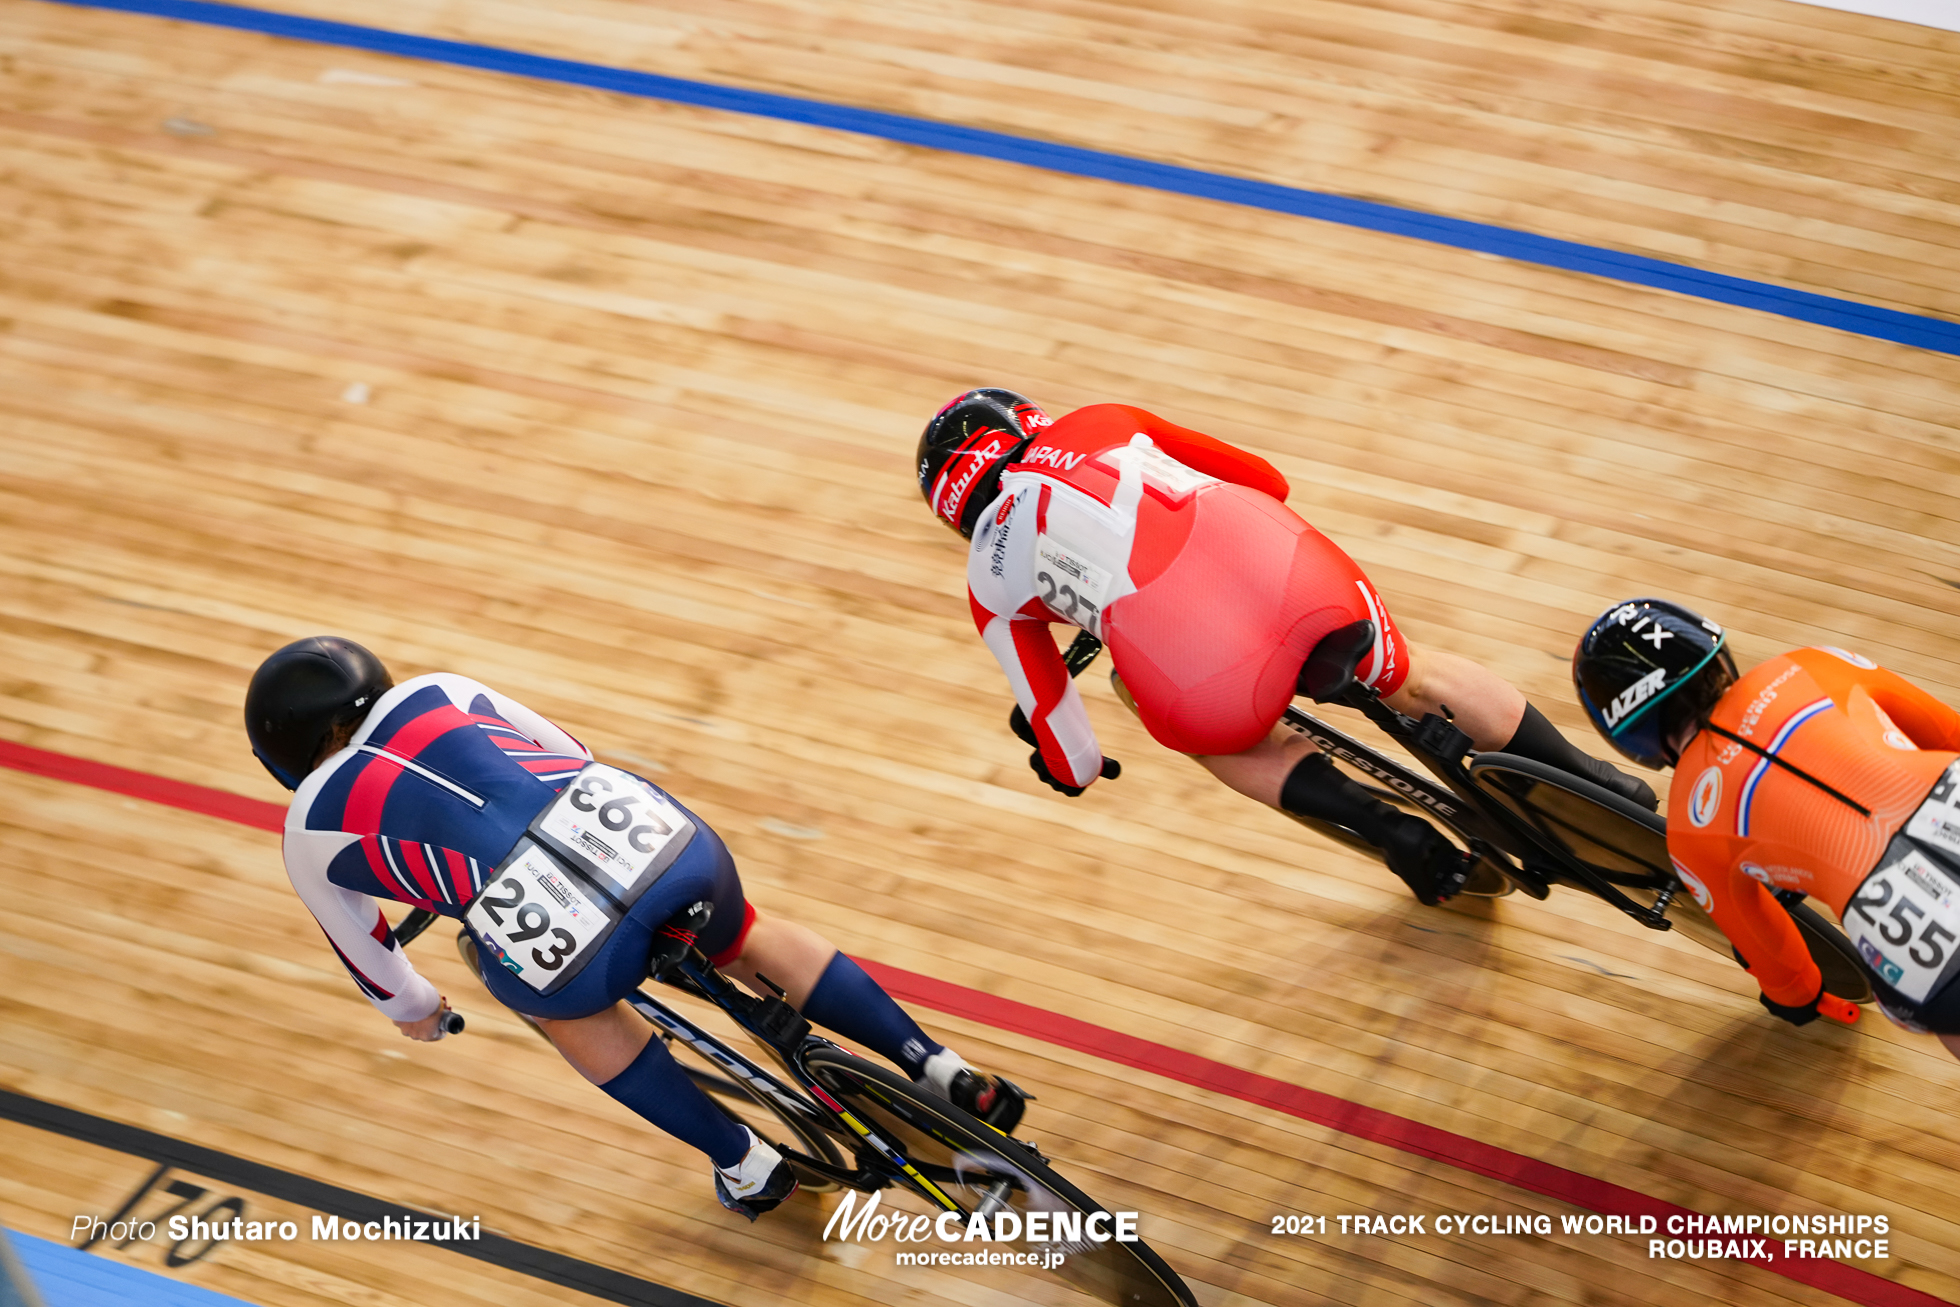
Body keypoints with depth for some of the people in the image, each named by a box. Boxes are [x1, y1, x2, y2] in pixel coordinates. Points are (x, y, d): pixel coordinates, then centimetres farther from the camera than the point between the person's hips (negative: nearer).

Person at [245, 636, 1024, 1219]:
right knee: (747, 943, 33)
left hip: (550, 935, -3)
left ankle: (745, 1164, 32)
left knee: (563, 1001, 33)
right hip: (657, 834, 3)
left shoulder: (310, 834, 19)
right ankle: (946, 1076, 29)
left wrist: (412, 1010, 57)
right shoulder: (433, 692, 27)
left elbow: (362, 947, 36)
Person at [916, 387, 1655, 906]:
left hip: (1206, 690, -2)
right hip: (1295, 575, 2)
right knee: (1416, 682, 33)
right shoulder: (1100, 424, 28)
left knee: (1223, 737, 35)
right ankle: (1594, 785, 39)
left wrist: (1073, 769, 46)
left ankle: (1385, 826, 18)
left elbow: (1048, 715, 24)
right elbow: (1264, 480, 34)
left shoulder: (993, 582, 21)